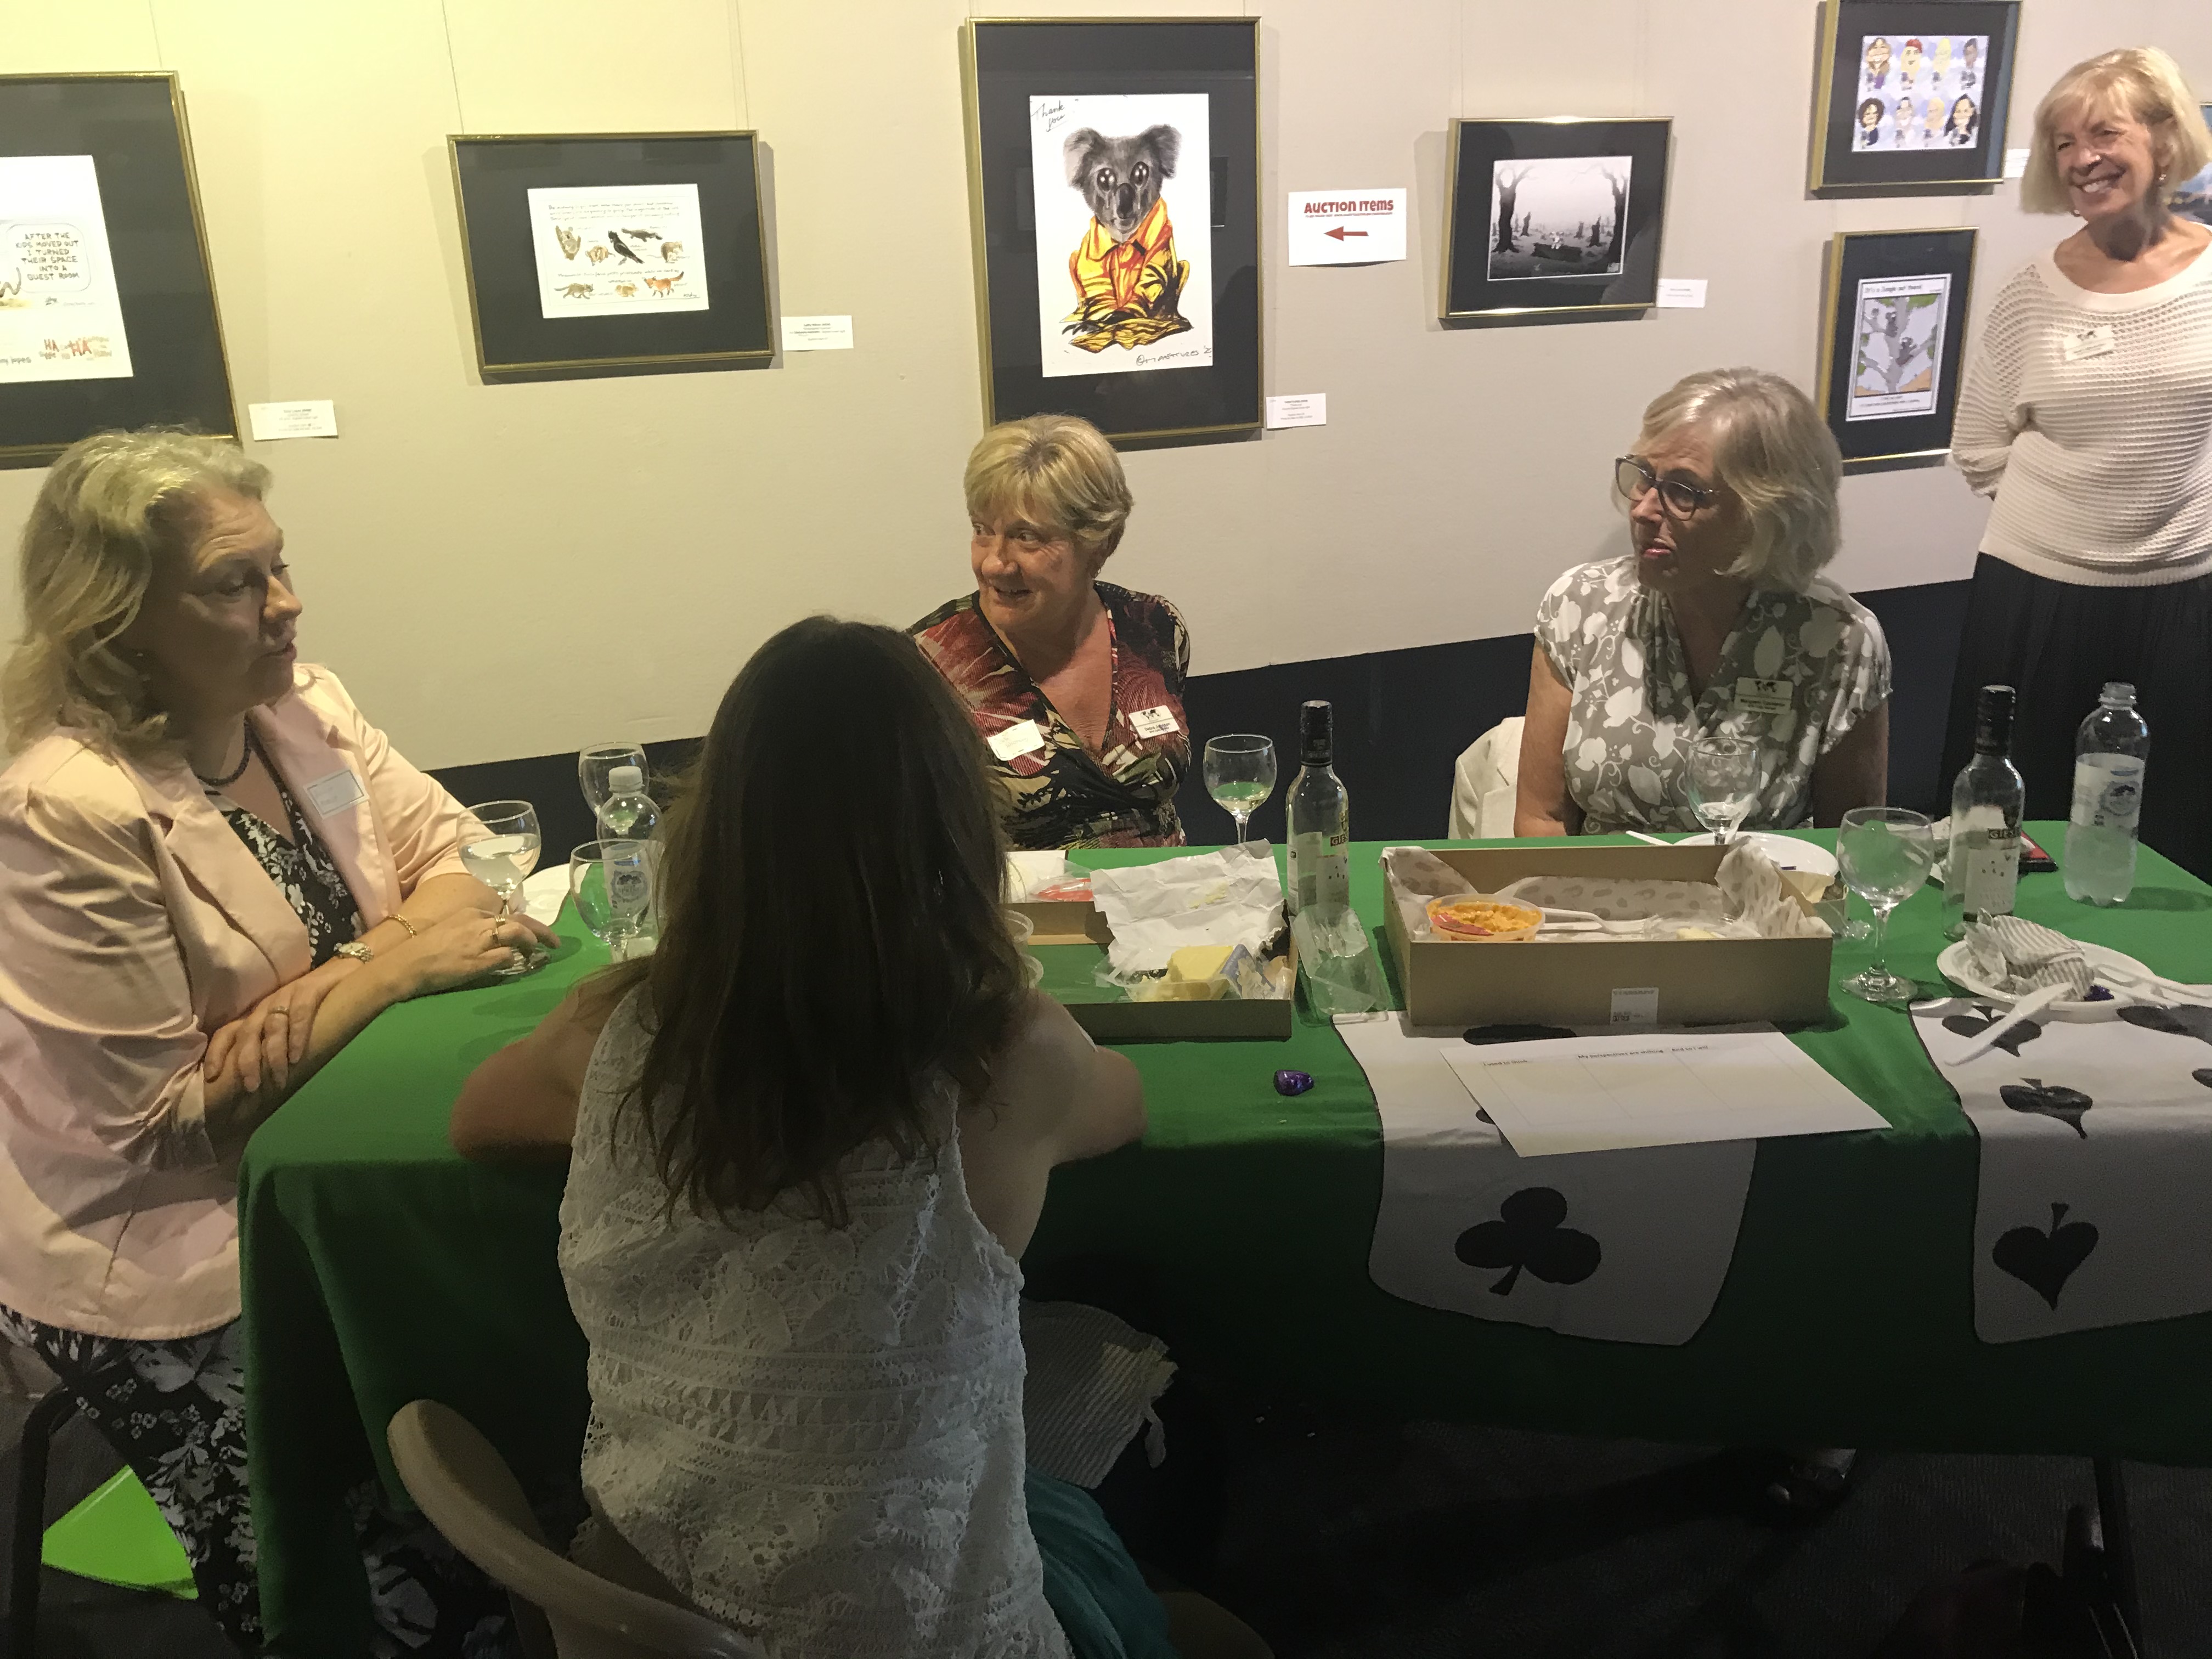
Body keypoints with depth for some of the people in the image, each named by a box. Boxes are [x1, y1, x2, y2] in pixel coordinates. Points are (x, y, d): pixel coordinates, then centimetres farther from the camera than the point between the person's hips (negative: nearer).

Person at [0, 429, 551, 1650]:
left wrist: (446, 923, -22)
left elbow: (451, 854, 1)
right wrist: (385, 968, -23)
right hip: (168, 1259, -6)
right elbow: (163, 1115, -22)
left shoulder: (301, 704, -2)